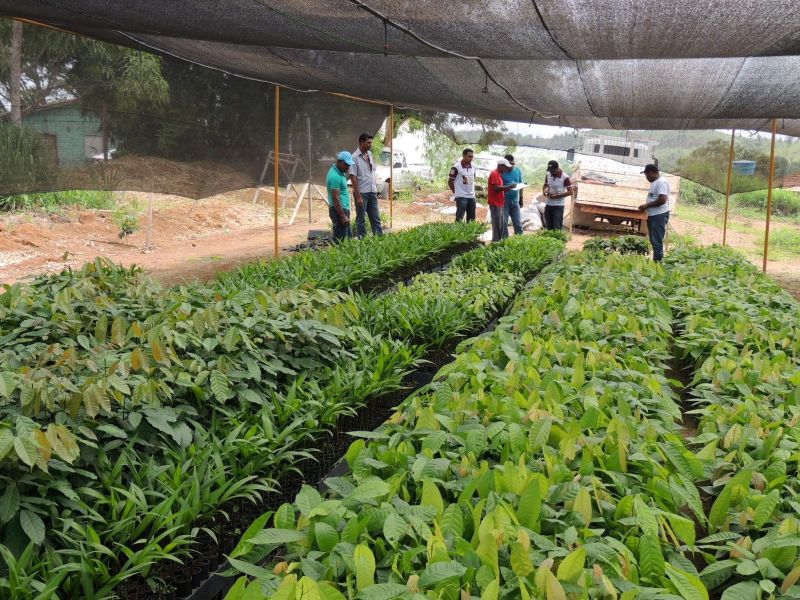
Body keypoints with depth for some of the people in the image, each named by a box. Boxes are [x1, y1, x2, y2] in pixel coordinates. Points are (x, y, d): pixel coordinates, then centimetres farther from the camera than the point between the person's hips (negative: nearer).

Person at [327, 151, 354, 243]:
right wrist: (343, 216, -22)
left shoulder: (340, 172, 12)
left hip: (344, 209, 11)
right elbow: (336, 198, -23)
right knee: (341, 239, -8)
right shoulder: (335, 176, -19)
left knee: (348, 237, 14)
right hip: (338, 210, -11)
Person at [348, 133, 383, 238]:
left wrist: (376, 189, 14)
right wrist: (358, 196, -18)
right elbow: (353, 177, -14)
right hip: (362, 193, -7)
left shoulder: (370, 154, 10)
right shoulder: (355, 157, -11)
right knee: (361, 220, 2)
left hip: (372, 192, 7)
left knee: (376, 218, 8)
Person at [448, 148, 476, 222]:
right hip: (461, 197, -6)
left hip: (472, 196, 7)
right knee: (459, 219, -5)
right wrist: (456, 192, 1)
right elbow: (450, 181, -6)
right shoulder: (456, 167, -11)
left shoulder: (473, 167, 8)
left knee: (472, 220, 10)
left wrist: (472, 190, 12)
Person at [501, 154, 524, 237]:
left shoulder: (518, 170, 7)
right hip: (504, 201, -4)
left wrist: (521, 199, 15)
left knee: (518, 223, 7)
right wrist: (508, 187, -25)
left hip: (515, 201, 4)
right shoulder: (502, 172, -9)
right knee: (503, 223, 2)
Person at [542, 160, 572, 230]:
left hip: (559, 205, -5)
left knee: (557, 227, -6)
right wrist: (544, 190, -5)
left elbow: (570, 192, -11)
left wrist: (557, 196, -20)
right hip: (548, 204, 5)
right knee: (548, 227, 12)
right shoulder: (548, 175, 2)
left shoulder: (564, 177, -14)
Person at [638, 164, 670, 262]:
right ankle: (656, 262, 20)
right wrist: (646, 207, 12)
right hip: (653, 215, 10)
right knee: (654, 241, 14)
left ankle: (657, 263, -8)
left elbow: (662, 200, -24)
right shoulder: (654, 182, 16)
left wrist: (647, 205, -16)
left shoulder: (661, 182, -15)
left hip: (659, 215, -10)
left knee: (657, 241, -10)